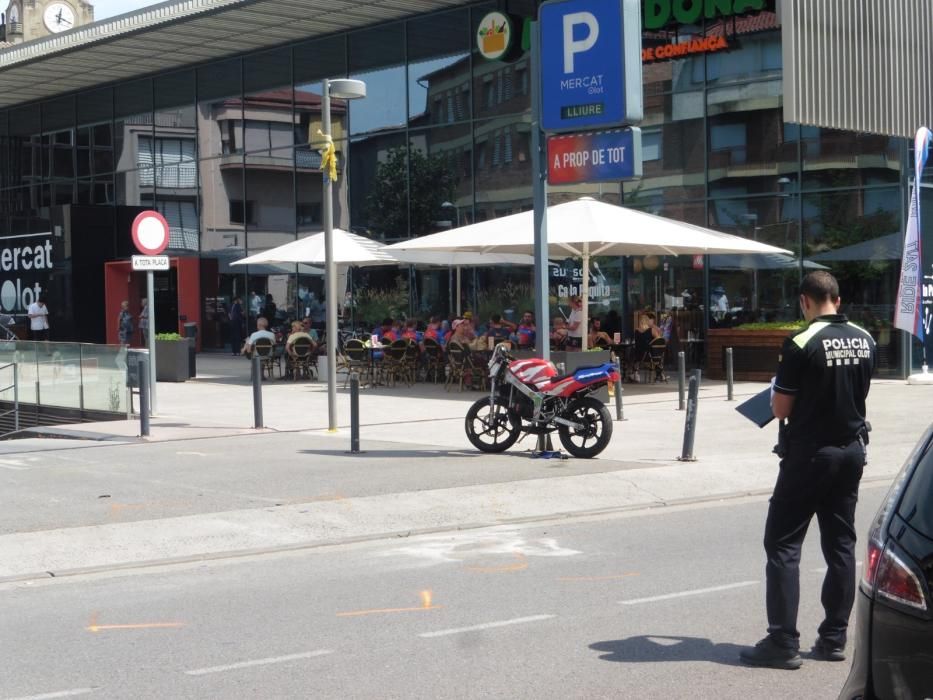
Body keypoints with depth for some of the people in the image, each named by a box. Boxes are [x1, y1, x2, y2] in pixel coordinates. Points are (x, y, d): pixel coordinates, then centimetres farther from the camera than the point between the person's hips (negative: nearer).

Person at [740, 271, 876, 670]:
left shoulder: (802, 345, -17)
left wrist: (779, 390, 7)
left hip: (810, 454, -6)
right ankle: (834, 638, 16)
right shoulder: (865, 341, 3)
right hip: (852, 450, 6)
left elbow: (780, 410, -13)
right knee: (840, 545, 12)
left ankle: (783, 643, -3)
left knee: (783, 544, -1)